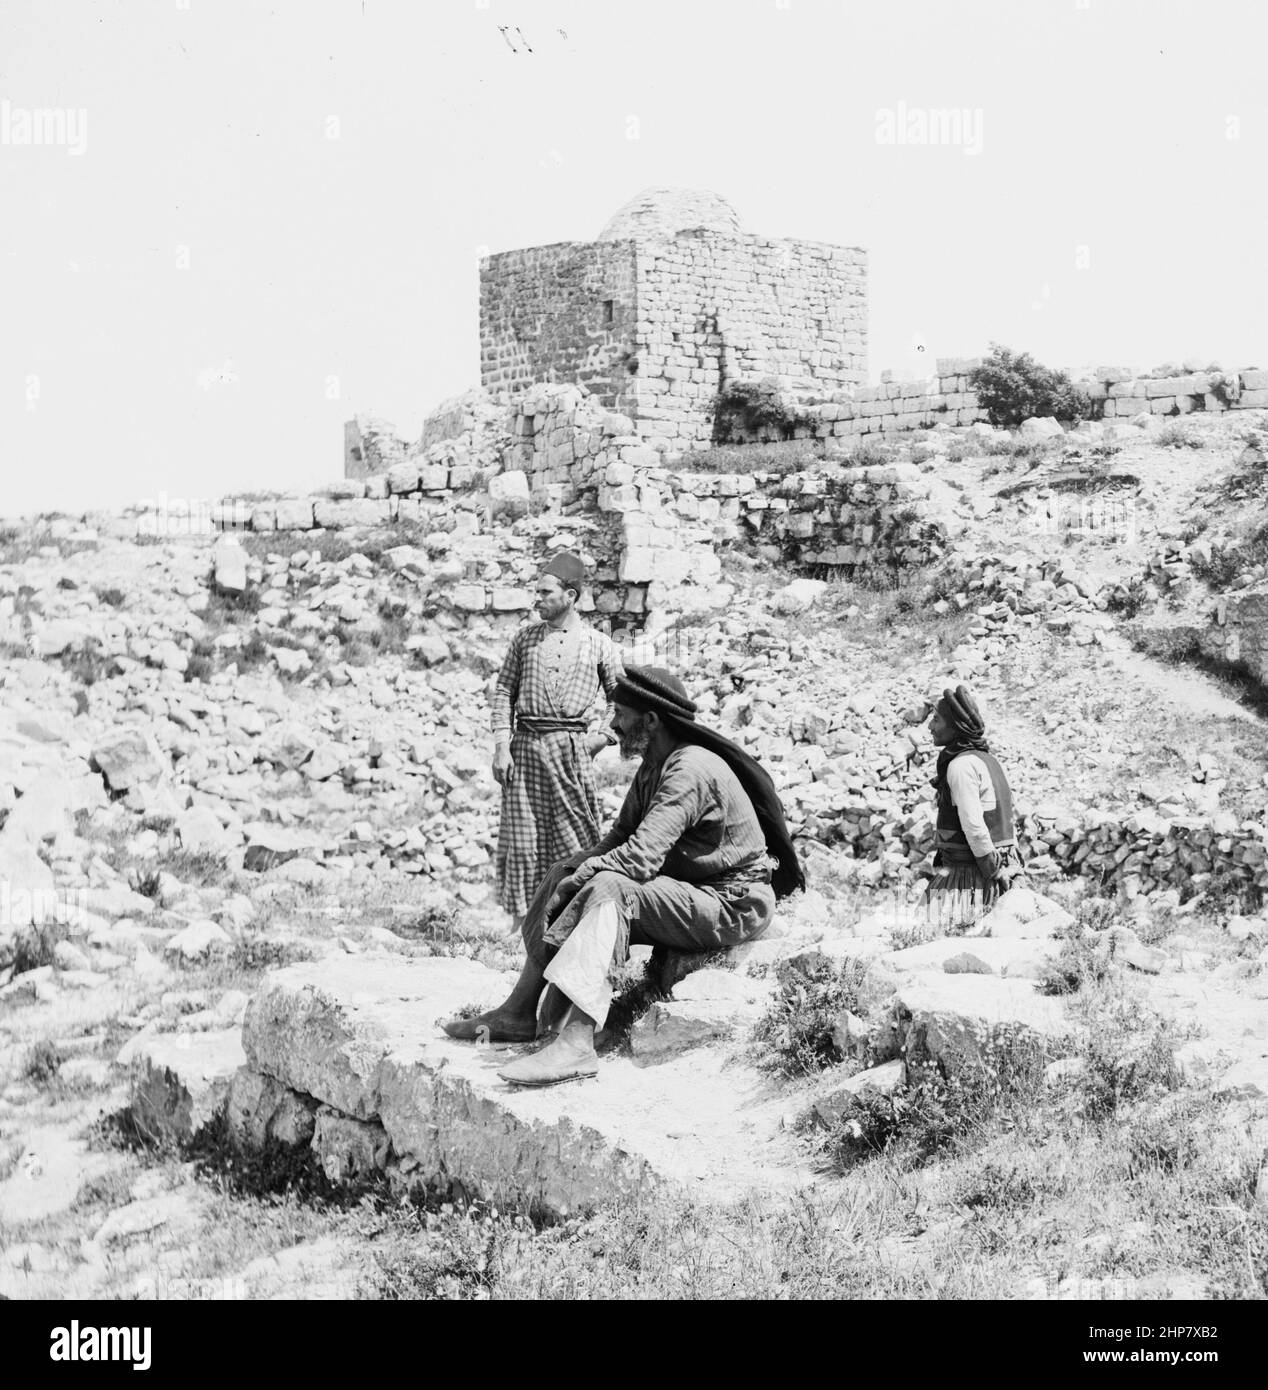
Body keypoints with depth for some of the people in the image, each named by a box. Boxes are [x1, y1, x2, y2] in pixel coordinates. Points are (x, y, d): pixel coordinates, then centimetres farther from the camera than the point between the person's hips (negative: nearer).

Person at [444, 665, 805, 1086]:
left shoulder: (689, 770, -22)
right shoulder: (654, 768, 11)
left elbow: (640, 857, -29)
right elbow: (620, 839, 14)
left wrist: (576, 877, -16)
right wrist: (569, 870, -3)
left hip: (733, 905, -10)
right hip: (687, 890, 10)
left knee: (609, 888, -30)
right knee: (566, 875, 4)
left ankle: (576, 1042, -40)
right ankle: (518, 1013, 4)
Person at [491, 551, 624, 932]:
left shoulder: (599, 646, 6)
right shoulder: (526, 638, 11)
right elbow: (504, 691, 9)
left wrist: (604, 736, -2)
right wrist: (502, 745, 0)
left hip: (572, 748, -1)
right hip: (526, 744, 2)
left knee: (576, 834, -3)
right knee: (523, 836, 0)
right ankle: (523, 917, 7)